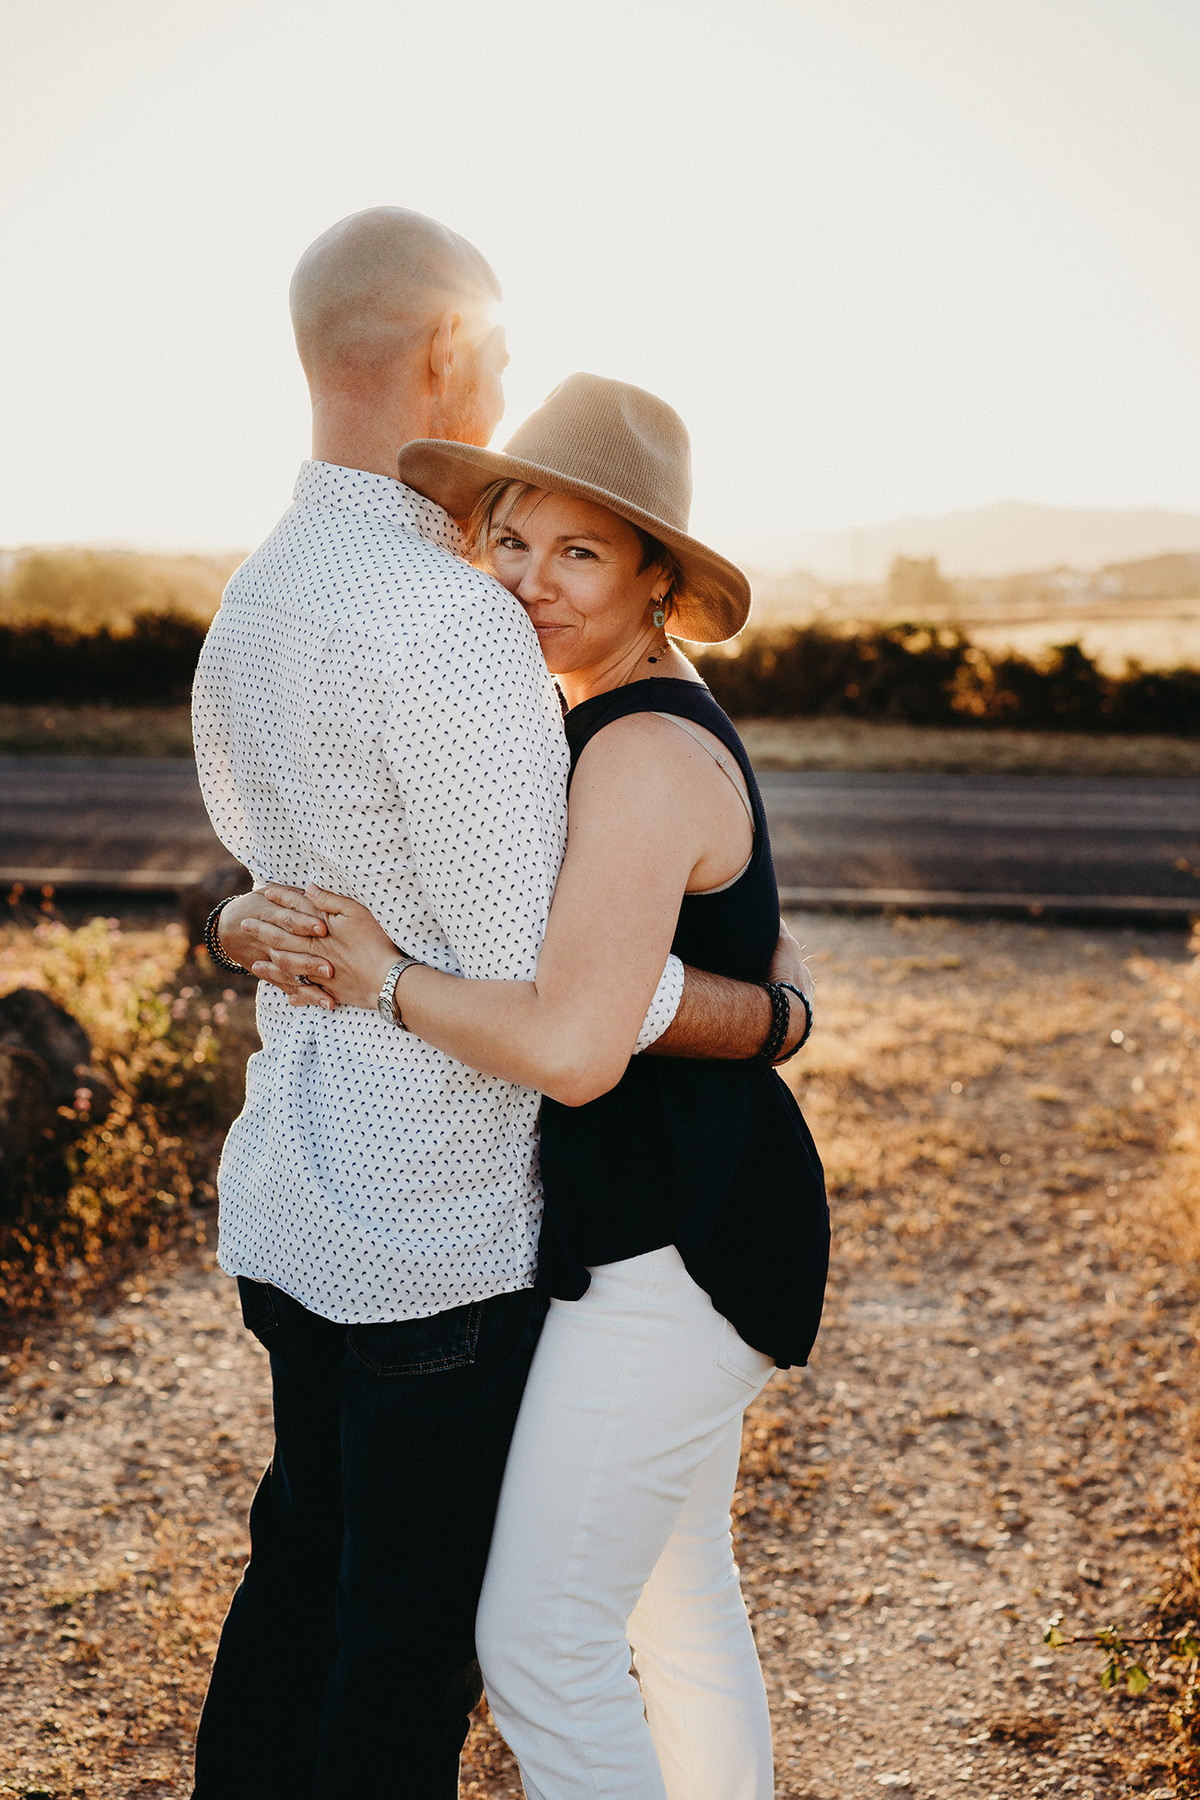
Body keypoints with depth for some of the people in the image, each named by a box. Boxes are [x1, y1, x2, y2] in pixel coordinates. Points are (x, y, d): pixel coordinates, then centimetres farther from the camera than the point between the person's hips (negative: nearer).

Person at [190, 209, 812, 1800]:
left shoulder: (247, 611, 6)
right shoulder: (451, 627, -25)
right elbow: (539, 975, -24)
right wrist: (776, 1015, -9)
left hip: (292, 1187, 9)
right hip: (438, 1229, -9)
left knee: (305, 1570, 23)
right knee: (419, 1628, 7)